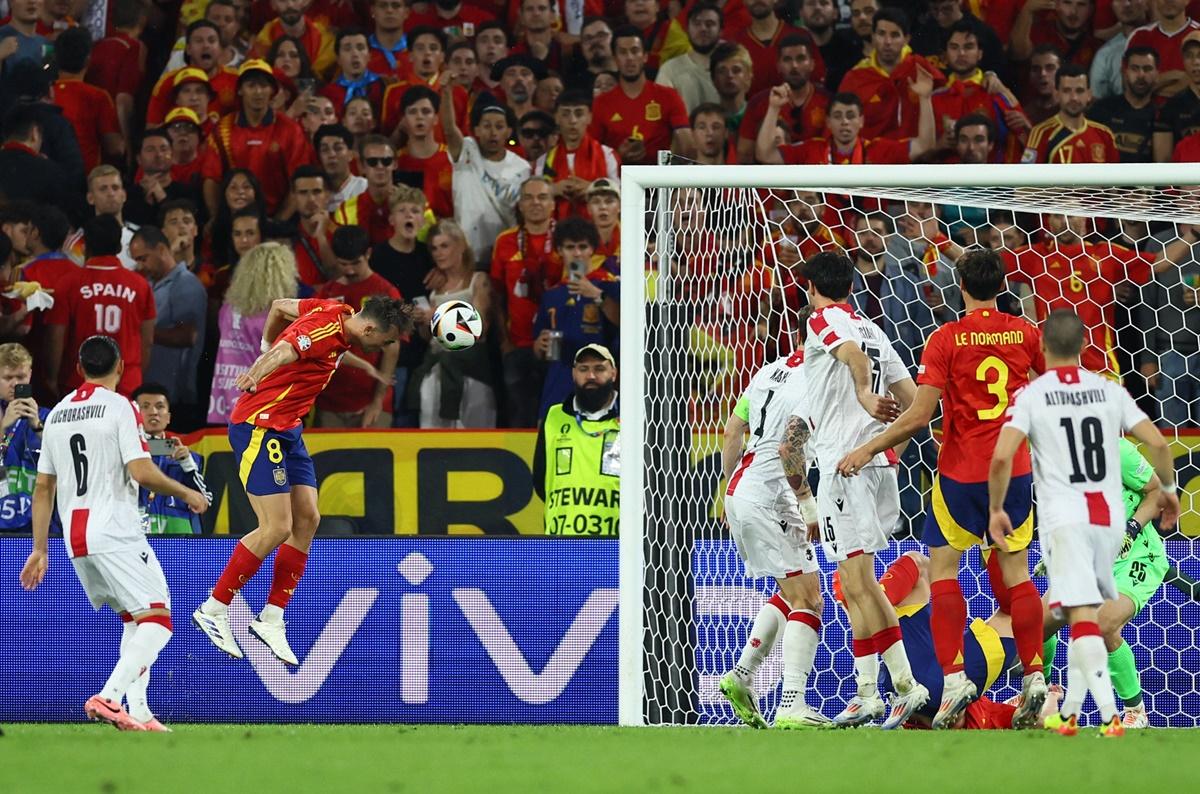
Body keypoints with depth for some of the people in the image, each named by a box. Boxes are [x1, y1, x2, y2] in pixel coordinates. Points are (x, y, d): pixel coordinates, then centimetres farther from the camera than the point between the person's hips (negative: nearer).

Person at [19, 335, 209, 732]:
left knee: (134, 620, 18)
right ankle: (109, 696, -26)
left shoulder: (57, 413, 14)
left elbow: (43, 488, 15)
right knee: (157, 620, -8)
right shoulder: (119, 407, -6)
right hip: (115, 533, -7)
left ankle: (137, 710, 6)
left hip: (75, 539, 7)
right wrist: (187, 494, 0)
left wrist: (39, 549, 19)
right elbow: (141, 471, -16)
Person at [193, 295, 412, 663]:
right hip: (260, 427, -10)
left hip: (287, 430, 10)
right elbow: (285, 350, -45)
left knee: (307, 519, 3)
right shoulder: (324, 331, -24)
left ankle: (271, 618, 9)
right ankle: (212, 610, -1)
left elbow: (279, 306, 19)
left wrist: (268, 347, 30)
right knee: (277, 527, -13)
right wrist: (258, 372, -64)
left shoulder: (335, 312, 4)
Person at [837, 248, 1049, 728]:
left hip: (961, 472, -3)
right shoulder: (1025, 333, 1)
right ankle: (1034, 677, 5)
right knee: (1017, 573, 10)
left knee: (942, 568, 4)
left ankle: (953, 679, -8)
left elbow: (919, 416, -14)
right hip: (1014, 470, 3)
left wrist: (867, 450, -7)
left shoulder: (946, 339, -10)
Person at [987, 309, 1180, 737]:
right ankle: (1069, 712, 18)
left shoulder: (1031, 395, -3)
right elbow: (1157, 443, 2)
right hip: (1109, 514, 4)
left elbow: (1001, 457, -13)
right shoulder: (1109, 391, 6)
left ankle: (1109, 714, -25)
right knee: (1087, 612, 17)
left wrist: (996, 509, 1)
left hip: (1064, 518, -4)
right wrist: (1168, 487, 20)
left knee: (1082, 616, -11)